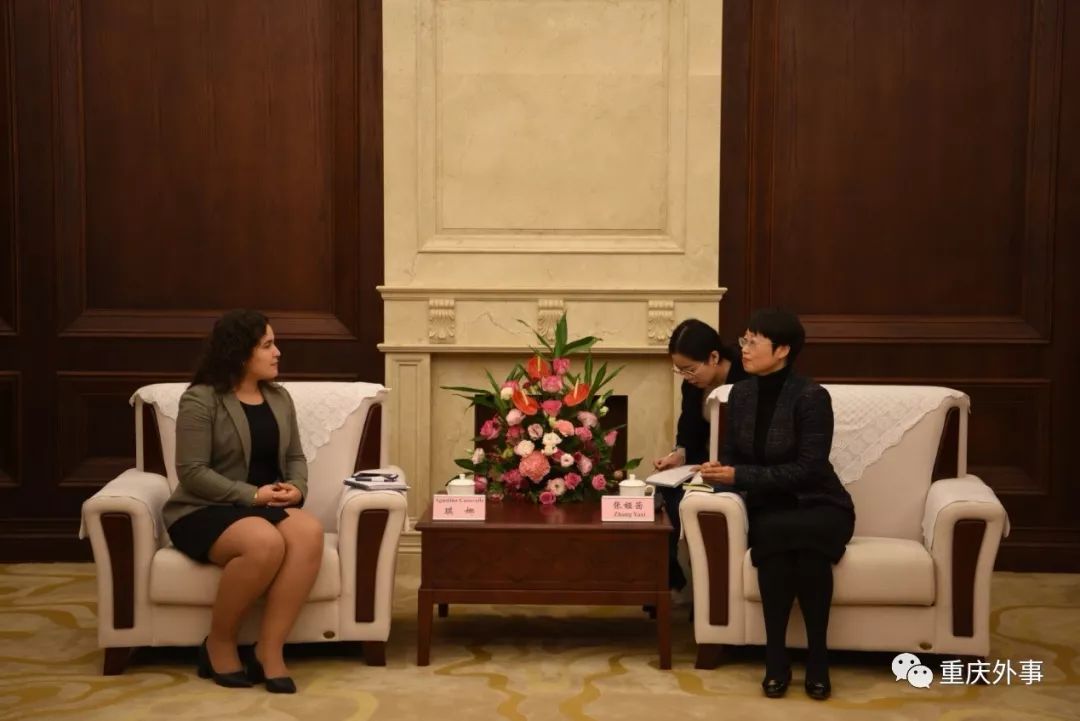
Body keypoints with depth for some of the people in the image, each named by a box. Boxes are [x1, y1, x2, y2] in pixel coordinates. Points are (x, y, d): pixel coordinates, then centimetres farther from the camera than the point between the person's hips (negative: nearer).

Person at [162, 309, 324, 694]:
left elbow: (295, 456, 18)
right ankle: (219, 643, -14)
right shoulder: (200, 400, -8)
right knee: (265, 543, -38)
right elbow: (191, 472, -14)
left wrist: (296, 487, -6)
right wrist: (252, 495, -19)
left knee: (309, 532, -30)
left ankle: (269, 650, -27)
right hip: (204, 511, -6)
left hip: (267, 505, 6)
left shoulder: (279, 398, 13)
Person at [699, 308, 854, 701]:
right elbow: (732, 455, 12)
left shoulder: (811, 396, -16)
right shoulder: (741, 393, 3)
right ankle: (776, 659, -26)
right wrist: (718, 470, -12)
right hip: (768, 510, 4)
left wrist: (740, 476, -23)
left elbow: (809, 469, -20)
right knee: (772, 536, -33)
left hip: (819, 506, -3)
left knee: (802, 537, -38)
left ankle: (817, 657, -25)